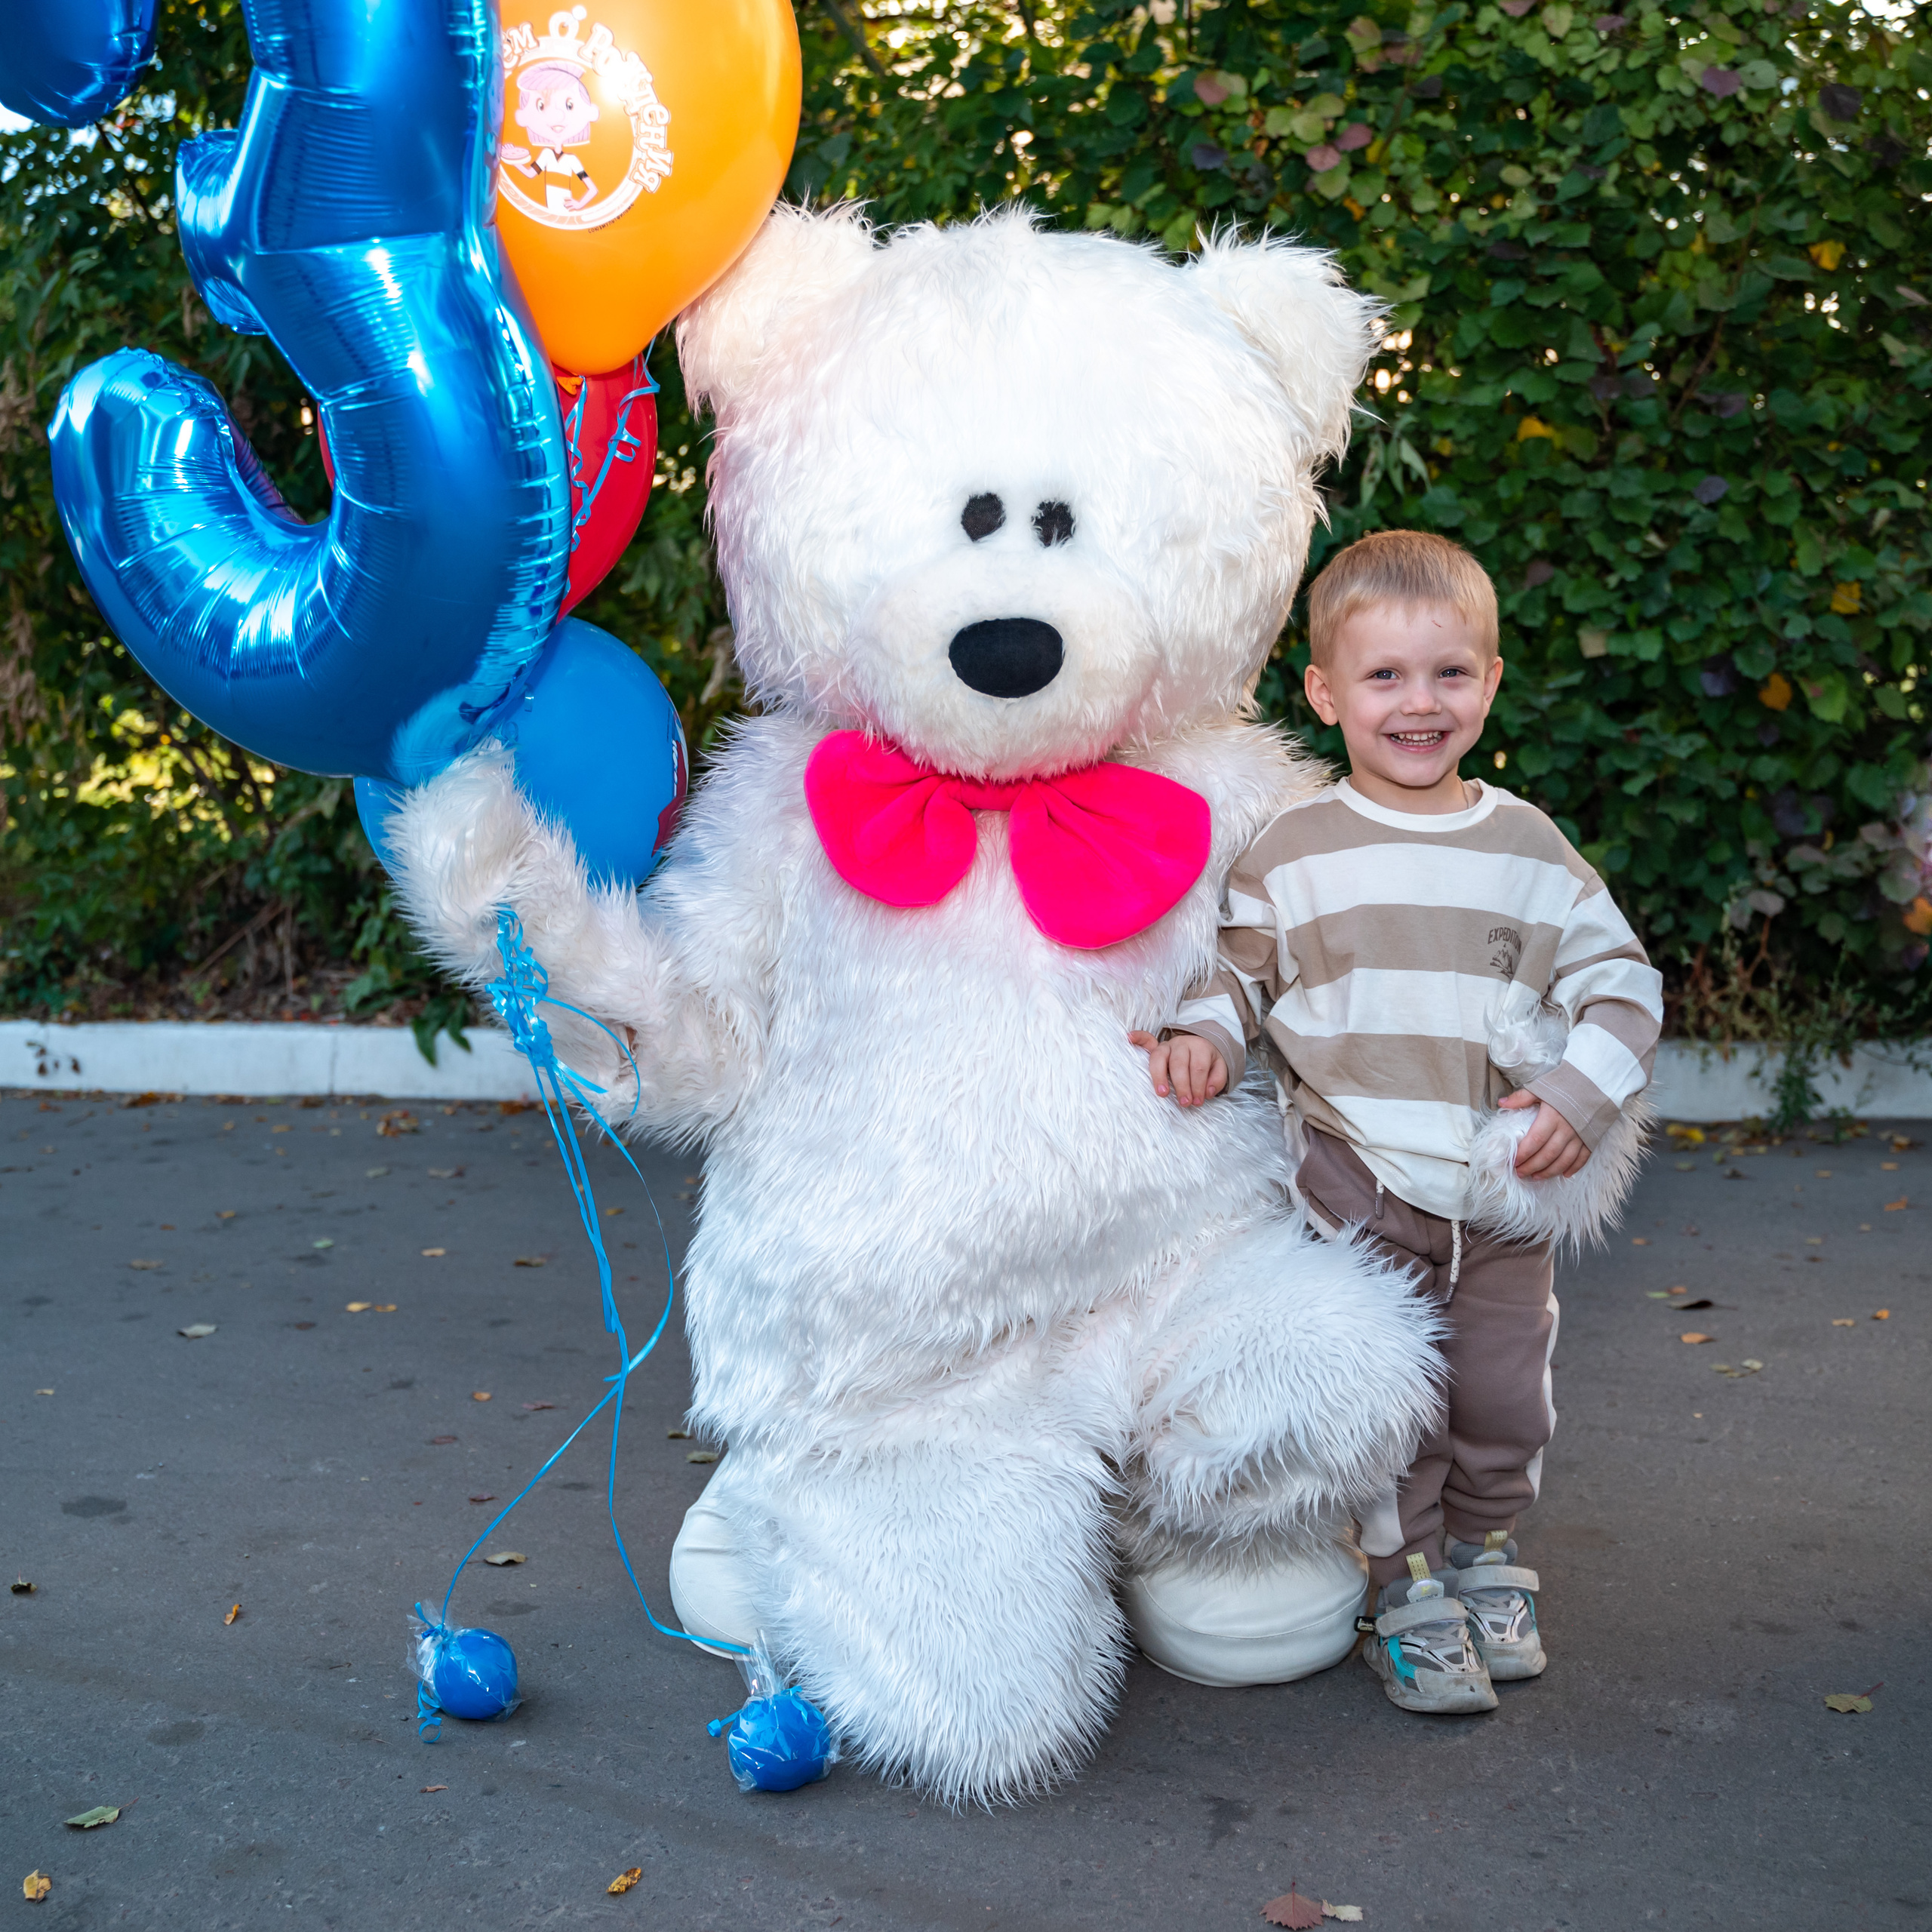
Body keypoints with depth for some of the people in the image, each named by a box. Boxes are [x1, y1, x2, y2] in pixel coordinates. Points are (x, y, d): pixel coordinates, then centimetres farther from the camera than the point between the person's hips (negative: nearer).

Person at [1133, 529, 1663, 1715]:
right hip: (1356, 1187, -2)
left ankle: (1487, 1552, 38)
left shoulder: (1528, 848, 2)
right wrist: (1204, 1038, -13)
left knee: (1505, 1396, 12)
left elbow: (1619, 977, 5)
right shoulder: (1291, 851, -1)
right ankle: (1407, 1585, 22)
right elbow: (1236, 971, 8)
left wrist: (1583, 1095, -9)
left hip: (1503, 1193, 2)